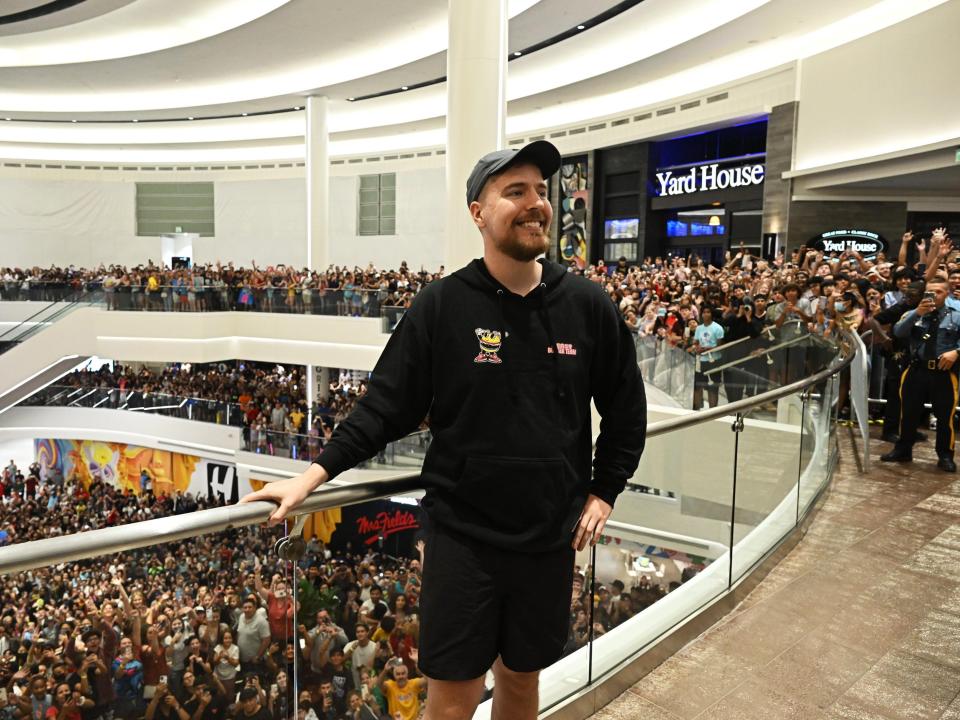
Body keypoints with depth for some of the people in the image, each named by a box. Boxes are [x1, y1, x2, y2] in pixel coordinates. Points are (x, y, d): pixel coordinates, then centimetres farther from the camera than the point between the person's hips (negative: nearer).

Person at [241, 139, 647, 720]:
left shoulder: (588, 305, -2)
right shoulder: (441, 306, -8)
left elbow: (626, 411, 8)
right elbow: (386, 406, -5)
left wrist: (603, 493, 5)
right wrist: (312, 476, -11)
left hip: (550, 537, 3)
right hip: (462, 535, -2)